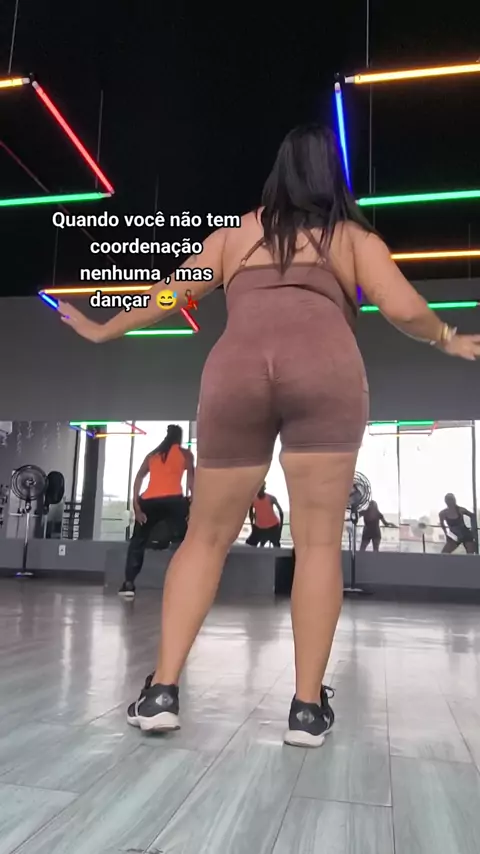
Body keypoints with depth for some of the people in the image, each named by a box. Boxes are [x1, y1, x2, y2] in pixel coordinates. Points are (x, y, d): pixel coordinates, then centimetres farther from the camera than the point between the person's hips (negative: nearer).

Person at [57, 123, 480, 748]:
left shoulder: (236, 232, 29)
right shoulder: (355, 236, 23)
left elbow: (167, 297, 31)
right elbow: (403, 309, 8)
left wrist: (100, 331, 46)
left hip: (236, 370, 2)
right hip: (324, 365, -1)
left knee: (207, 536, 10)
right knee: (319, 540, 3)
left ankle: (162, 690, 9)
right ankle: (308, 706, 6)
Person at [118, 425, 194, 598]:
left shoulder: (152, 455, 24)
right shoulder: (185, 454, 17)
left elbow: (138, 479, 10)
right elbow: (191, 480, 3)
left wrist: (136, 506, 5)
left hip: (149, 502, 3)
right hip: (173, 501, -3)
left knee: (137, 541, 18)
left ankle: (128, 584, 10)